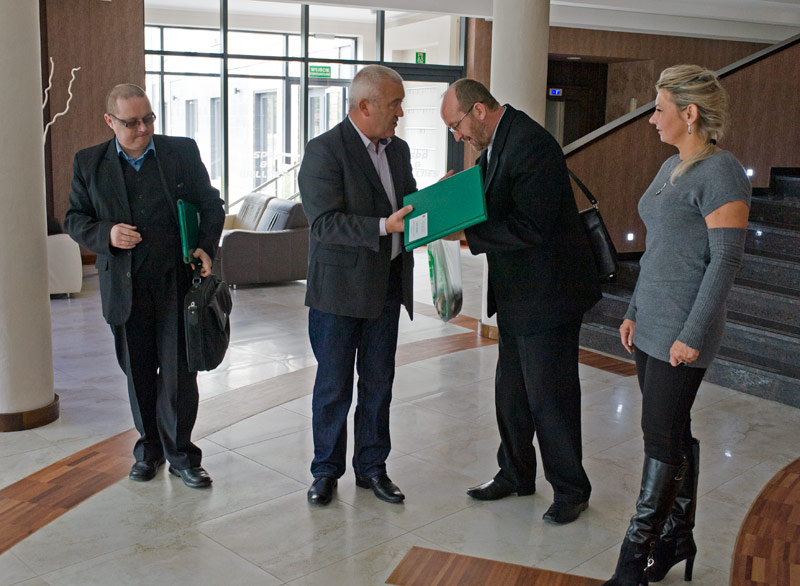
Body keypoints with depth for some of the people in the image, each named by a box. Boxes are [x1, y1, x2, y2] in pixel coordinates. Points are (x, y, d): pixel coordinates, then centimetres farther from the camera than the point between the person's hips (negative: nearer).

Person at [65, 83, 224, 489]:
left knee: (178, 372, 1)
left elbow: (211, 204, 7)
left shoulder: (183, 152, 2)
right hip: (125, 288, 2)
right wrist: (105, 234, -14)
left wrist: (206, 247, -9)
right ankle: (149, 448, 29)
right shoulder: (88, 163, 4)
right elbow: (74, 219, 7)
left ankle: (180, 454, 14)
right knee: (138, 374, 13)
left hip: (177, 282, -1)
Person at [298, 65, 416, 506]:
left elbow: (407, 206, 16)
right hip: (339, 288, -6)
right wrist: (383, 227, -29)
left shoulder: (397, 150, 11)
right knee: (333, 385, 6)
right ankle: (326, 470, 23)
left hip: (387, 286, 6)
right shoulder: (324, 151, -13)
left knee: (378, 382, 13)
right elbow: (325, 222, -21)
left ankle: (372, 466, 28)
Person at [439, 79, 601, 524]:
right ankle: (516, 475, 35)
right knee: (511, 391, 18)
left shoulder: (530, 144, -21)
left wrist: (466, 233, -22)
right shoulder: (496, 144, 10)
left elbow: (529, 229, -26)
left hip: (549, 292, -10)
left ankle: (571, 490, 19)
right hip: (517, 294, 10)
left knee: (549, 395, 1)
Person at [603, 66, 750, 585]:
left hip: (683, 333, -9)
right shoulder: (671, 168, 13)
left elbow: (726, 260, -18)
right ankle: (678, 537, 28)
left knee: (663, 438, -2)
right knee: (673, 434, 15)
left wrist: (693, 335, -19)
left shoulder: (721, 173, -15)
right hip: (651, 327, 9)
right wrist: (635, 311, 17)